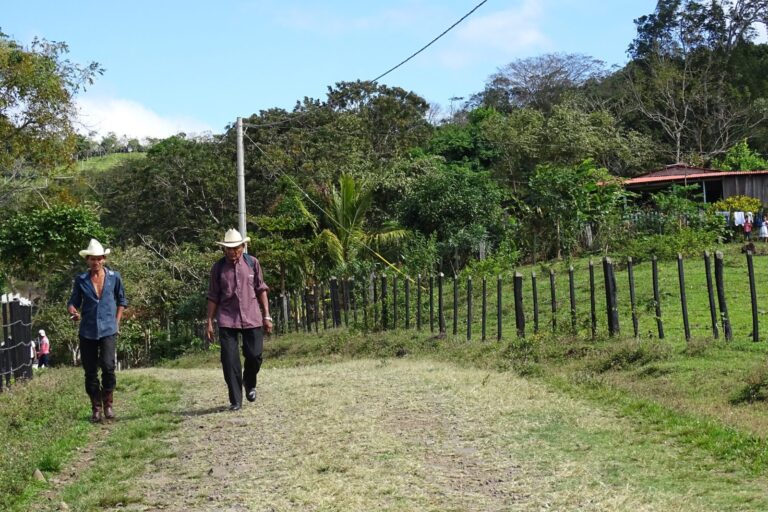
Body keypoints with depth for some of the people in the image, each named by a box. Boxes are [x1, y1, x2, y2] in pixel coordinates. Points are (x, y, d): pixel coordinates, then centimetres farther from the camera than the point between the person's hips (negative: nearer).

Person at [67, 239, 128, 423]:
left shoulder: (114, 277, 2)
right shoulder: (81, 280, 2)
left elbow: (121, 300, 13)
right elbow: (73, 302, 7)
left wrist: (116, 321, 5)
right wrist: (73, 312, -15)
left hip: (108, 330, -1)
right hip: (87, 331, 1)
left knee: (108, 366, -16)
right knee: (90, 371, 5)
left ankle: (108, 403, 4)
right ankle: (96, 408, 19)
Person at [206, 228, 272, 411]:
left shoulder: (252, 263, 2)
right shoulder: (218, 268, 1)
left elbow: (261, 290, 8)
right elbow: (213, 297, 6)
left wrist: (266, 316, 5)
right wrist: (209, 322, 3)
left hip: (252, 318, 1)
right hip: (227, 320, 0)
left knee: (254, 355, -1)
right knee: (230, 361, -4)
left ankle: (250, 384, 31)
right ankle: (235, 401, 7)